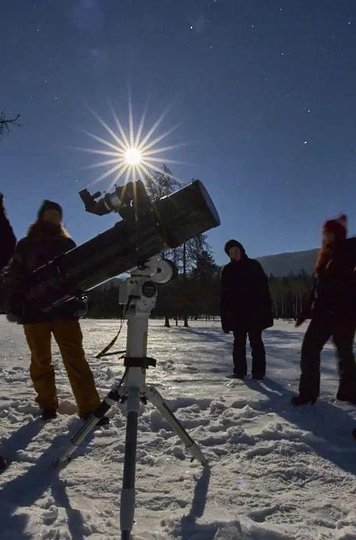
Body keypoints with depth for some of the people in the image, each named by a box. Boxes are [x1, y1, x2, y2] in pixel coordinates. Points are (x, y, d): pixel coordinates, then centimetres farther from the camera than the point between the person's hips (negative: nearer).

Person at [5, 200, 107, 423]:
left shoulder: (67, 244, 16)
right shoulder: (26, 244, 12)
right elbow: (15, 277, 8)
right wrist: (14, 305, -1)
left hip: (65, 309, 0)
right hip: (35, 310, 0)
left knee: (75, 359, -5)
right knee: (41, 360, 5)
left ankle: (90, 408, -5)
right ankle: (48, 405, 18)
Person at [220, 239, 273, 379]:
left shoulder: (254, 265, 3)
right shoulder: (228, 270, 7)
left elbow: (264, 287, 1)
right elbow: (224, 295, 5)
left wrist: (266, 309, -7)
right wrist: (224, 315, -2)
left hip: (255, 312, -1)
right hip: (237, 313, 1)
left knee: (256, 341, 1)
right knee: (239, 342, 4)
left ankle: (258, 371, 6)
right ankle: (239, 371, 11)